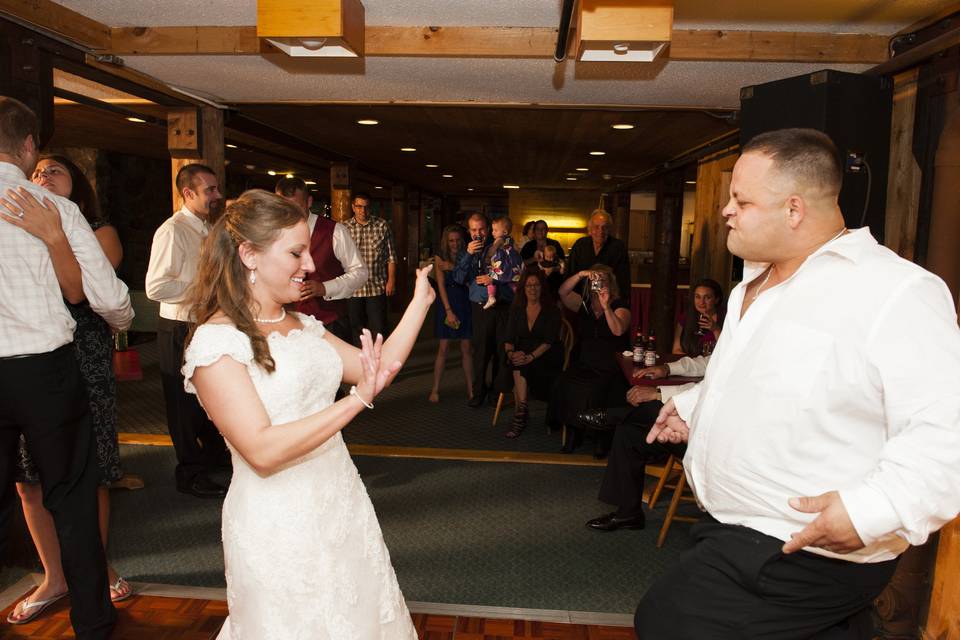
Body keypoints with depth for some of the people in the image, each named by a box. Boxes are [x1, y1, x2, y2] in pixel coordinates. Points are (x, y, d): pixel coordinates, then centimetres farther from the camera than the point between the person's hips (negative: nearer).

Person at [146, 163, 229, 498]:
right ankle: (190, 474, 21)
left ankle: (214, 454, 42)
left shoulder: (206, 229, 10)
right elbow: (156, 287, -26)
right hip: (181, 331, -9)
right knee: (185, 402, 5)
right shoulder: (172, 231, -18)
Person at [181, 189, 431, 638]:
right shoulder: (215, 340, -17)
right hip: (279, 527, -7)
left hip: (343, 505, 7)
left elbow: (378, 366, 7)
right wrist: (356, 401, -28)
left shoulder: (303, 326, 6)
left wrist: (420, 301, 6)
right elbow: (262, 451, -24)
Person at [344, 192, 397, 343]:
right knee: (356, 328, 12)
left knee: (379, 328, 2)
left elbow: (391, 256, 3)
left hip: (377, 287, -1)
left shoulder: (382, 226, 2)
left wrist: (391, 280, -2)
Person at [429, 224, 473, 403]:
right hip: (446, 303, -1)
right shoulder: (440, 258, 1)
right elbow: (441, 285, -4)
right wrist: (449, 311, -9)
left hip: (465, 304, 1)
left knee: (467, 348, 3)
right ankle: (435, 389, 6)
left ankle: (470, 389, 10)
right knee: (443, 348, -1)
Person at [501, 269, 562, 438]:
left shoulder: (551, 310, 0)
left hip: (547, 359, -3)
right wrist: (510, 352, -19)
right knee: (517, 364, -31)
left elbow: (549, 341, -12)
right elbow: (509, 338, 4)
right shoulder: (516, 310, 12)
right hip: (522, 354, 3)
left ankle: (520, 413, -23)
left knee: (521, 367, -31)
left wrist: (531, 357, -27)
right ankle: (522, 410, -30)